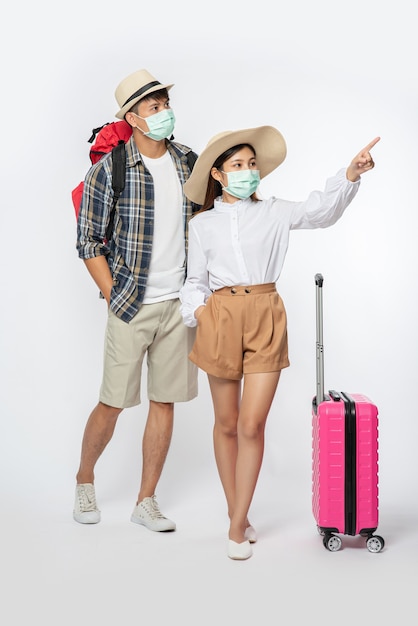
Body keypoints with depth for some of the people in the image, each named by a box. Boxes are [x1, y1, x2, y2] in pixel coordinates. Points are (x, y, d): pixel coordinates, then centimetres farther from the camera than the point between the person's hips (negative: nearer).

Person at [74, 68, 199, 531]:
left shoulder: (189, 163, 6)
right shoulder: (109, 169, -7)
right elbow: (88, 241, -5)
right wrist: (113, 296, -8)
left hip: (180, 303, 4)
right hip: (131, 305, -4)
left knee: (165, 402, 7)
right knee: (112, 403, 2)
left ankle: (146, 501, 20)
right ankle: (84, 481, 29)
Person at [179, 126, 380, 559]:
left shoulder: (274, 213, 9)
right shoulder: (202, 224, 10)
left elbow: (318, 210, -7)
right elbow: (195, 279, 15)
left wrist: (351, 174, -23)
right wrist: (196, 311, -5)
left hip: (266, 319, -1)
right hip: (221, 318, 1)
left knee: (252, 425, -6)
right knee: (226, 423, 9)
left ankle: (237, 527, 4)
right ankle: (236, 513, 26)